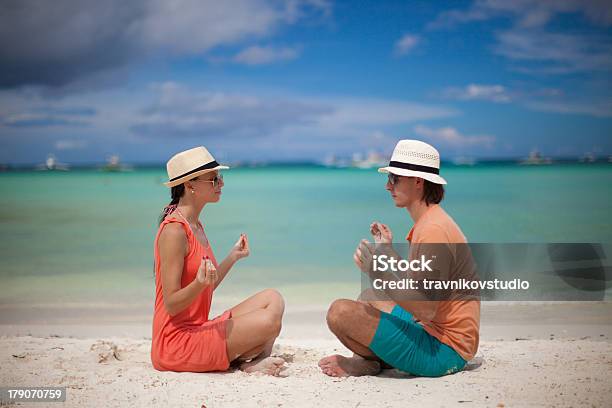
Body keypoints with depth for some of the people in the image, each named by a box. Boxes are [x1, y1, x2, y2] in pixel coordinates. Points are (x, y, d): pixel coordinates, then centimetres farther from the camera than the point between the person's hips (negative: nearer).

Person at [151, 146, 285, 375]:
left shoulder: (196, 226, 13)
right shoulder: (174, 231, -17)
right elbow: (171, 304, -18)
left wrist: (233, 256, 20)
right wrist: (199, 283, -35)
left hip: (198, 329, 10)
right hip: (175, 342, -10)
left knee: (272, 299, 3)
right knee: (269, 322, -20)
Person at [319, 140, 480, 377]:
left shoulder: (433, 229, -21)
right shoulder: (428, 222, 12)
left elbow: (427, 310, -26)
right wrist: (389, 251, 21)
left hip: (443, 350, -11)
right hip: (430, 330, 11)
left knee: (340, 312, -19)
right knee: (368, 298, 28)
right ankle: (376, 358, 6)